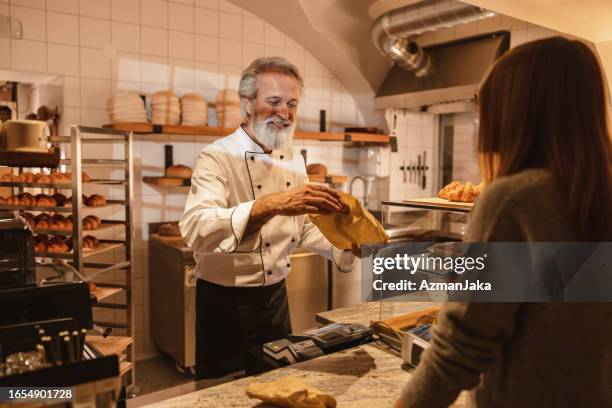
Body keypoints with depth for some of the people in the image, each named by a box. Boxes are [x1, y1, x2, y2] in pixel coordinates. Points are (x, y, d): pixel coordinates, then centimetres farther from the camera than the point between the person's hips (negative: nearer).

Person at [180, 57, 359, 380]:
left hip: (276, 296, 6)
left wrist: (344, 248, -4)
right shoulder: (218, 157, -17)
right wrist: (269, 205, -46)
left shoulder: (294, 160, 5)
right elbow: (195, 228, -34)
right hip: (227, 305, -6)